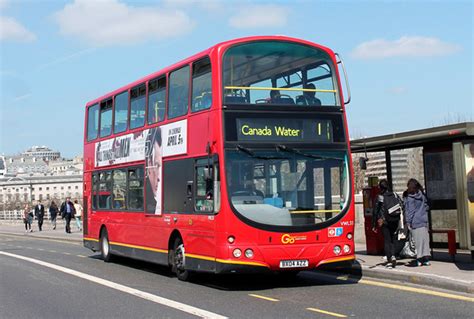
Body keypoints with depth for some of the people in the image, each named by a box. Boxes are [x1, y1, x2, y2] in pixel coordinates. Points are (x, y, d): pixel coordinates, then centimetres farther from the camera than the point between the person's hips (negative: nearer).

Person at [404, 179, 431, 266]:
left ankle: (419, 259, -1)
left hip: (415, 222, -5)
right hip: (424, 221, 5)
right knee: (425, 240, 6)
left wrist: (408, 222, -4)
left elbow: (409, 211, -7)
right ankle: (426, 258, 6)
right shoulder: (422, 196, 8)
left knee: (418, 241, -2)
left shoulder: (409, 198, -7)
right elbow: (427, 207, 17)